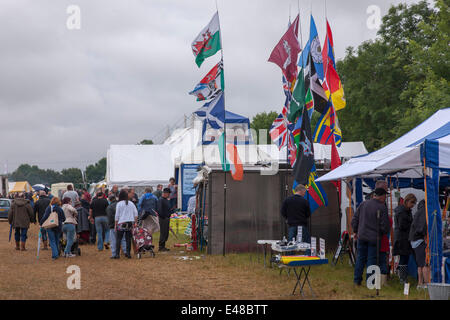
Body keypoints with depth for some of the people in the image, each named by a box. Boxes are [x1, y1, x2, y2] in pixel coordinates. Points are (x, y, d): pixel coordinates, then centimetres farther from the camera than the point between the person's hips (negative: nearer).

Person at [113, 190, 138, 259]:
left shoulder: (119, 204, -3)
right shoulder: (131, 203, 8)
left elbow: (117, 215, -3)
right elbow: (136, 213, 7)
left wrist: (115, 224, 3)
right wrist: (135, 222, 14)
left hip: (121, 223, -3)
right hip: (130, 223, 3)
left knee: (118, 239, 2)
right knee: (128, 239, 8)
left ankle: (117, 254, -3)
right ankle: (128, 253, 8)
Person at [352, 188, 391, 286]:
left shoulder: (363, 204, 2)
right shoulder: (382, 208, -12)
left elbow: (355, 220, 7)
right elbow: (385, 225, -10)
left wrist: (356, 231, 20)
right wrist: (385, 232, 12)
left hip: (361, 236, 4)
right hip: (374, 238, -4)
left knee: (360, 258, 12)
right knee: (371, 259, 4)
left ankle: (357, 280, 15)